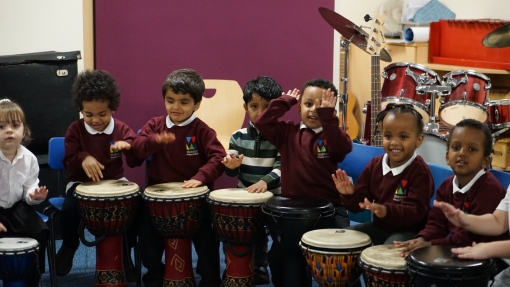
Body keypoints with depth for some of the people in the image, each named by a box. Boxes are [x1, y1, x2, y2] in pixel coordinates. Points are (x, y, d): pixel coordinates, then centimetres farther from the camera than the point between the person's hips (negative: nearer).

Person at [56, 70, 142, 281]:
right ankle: (69, 245, 5)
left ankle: (125, 252, 2)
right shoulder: (75, 130, -4)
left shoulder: (121, 129, -3)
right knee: (68, 209, -30)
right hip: (82, 183, -1)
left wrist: (129, 147, -33)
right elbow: (68, 163, -7)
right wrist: (83, 158, -30)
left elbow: (136, 162, -10)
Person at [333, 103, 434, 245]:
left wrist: (387, 211, -45)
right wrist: (349, 195, -19)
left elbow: (415, 212, -27)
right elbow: (358, 204, 5)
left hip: (409, 231, -7)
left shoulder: (420, 172, -17)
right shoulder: (375, 165, 2)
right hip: (379, 227, 7)